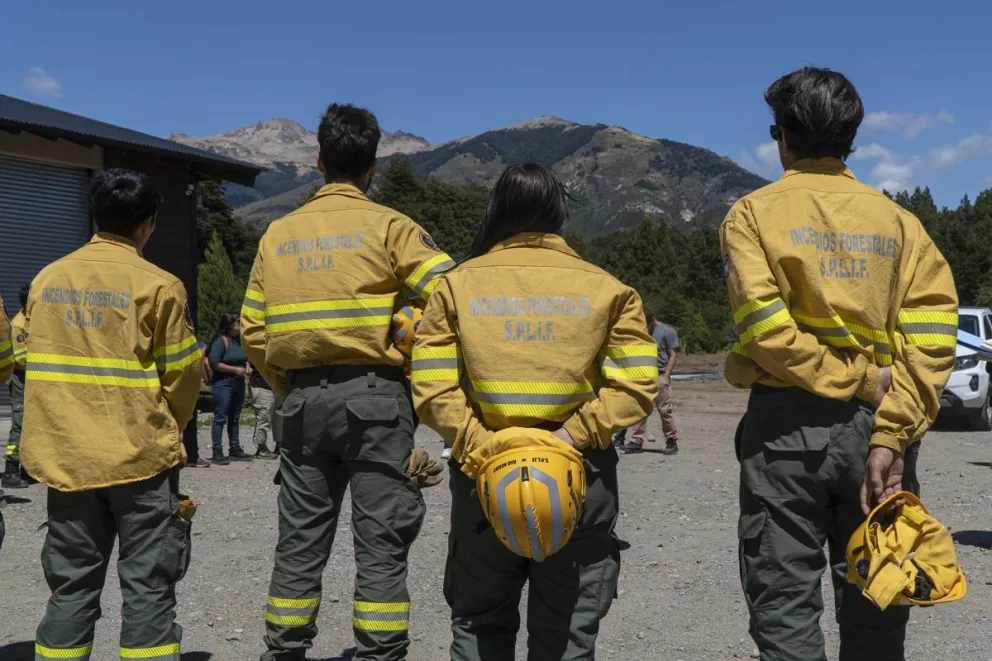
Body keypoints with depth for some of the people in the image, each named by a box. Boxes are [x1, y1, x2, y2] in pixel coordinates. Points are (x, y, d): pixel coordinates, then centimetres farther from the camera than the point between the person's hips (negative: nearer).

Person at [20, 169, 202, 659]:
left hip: (65, 456, 5)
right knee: (147, 585, 3)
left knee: (71, 585, 13)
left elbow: (35, 361, 11)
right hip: (139, 456, -4)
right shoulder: (157, 285, -9)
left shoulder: (46, 279, 6)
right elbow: (181, 374, -5)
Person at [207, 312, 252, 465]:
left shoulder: (240, 340, 11)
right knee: (220, 417, -6)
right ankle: (217, 453, -5)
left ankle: (234, 449, 19)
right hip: (223, 383, -8)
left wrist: (246, 367, 5)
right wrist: (235, 369, -17)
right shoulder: (221, 341, -11)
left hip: (238, 383, 8)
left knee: (235, 418, 12)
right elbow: (214, 363, -17)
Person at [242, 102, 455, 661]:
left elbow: (255, 332, 7)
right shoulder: (389, 226, -2)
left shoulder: (278, 234, 10)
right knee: (381, 545, 2)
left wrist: (291, 389, 16)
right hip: (374, 395, -4)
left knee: (300, 543, 12)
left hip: (304, 399, 4)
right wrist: (416, 374, 0)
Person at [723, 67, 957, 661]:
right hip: (872, 425, 3)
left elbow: (766, 328, -14)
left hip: (788, 423, -3)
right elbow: (932, 333, -4)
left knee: (785, 606, 4)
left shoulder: (755, 212, 1)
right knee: (874, 609, 12)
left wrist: (860, 382, -8)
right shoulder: (897, 218, 9)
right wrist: (890, 436, -9)